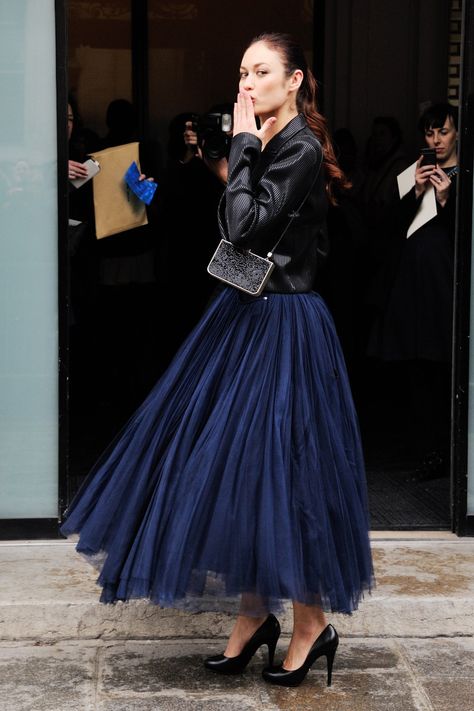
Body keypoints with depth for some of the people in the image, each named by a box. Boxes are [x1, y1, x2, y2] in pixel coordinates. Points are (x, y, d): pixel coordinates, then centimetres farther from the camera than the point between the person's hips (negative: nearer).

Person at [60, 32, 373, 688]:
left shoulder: (301, 150, -14)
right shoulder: (270, 145, 12)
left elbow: (243, 226, -22)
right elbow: (234, 229, 12)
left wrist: (243, 146, -15)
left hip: (283, 326, -9)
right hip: (246, 316, 9)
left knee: (274, 468, -4)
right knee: (235, 461, 9)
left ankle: (313, 622, 11)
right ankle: (254, 614, 20)